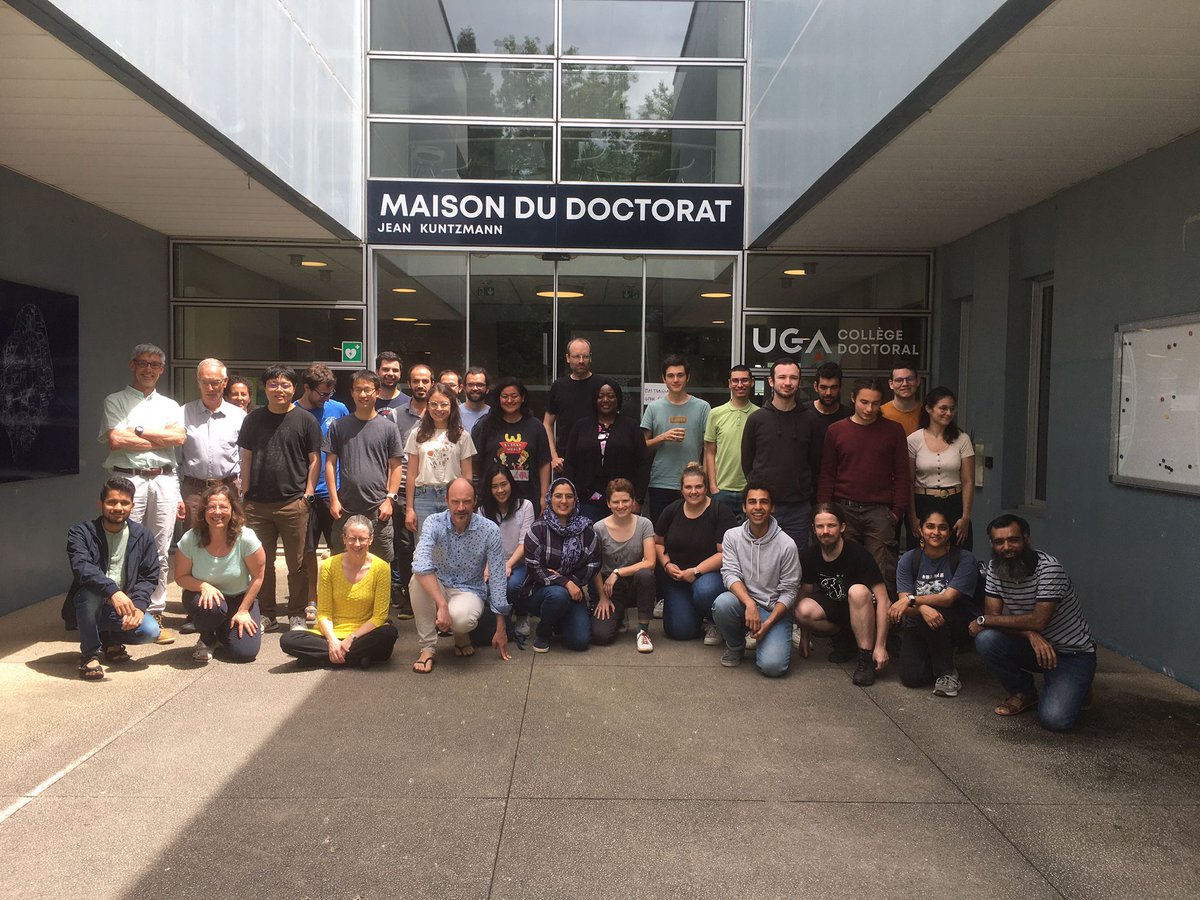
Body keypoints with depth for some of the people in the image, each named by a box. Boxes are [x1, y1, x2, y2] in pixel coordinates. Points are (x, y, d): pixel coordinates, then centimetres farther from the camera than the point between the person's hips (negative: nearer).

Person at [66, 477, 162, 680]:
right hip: (87, 607, -2)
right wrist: (113, 591, -42)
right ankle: (89, 654, -16)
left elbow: (149, 577, 0)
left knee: (150, 631, -25)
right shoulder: (81, 533, -8)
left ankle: (110, 639, 12)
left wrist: (139, 606, -19)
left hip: (124, 609, 3)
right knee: (91, 588, -36)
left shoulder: (143, 537, 1)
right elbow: (81, 567, -26)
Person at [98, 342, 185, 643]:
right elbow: (115, 439, -6)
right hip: (128, 479, -3)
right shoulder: (115, 401, 10)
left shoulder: (170, 406, 20)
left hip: (164, 480, 3)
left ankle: (155, 615, 10)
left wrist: (138, 432, -2)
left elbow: (179, 437, 1)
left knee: (160, 553, 3)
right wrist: (161, 439, -1)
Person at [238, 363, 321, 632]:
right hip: (257, 504, 3)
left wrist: (308, 494, -5)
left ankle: (297, 616, 14)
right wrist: (245, 494, 6)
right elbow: (246, 457, 13)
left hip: (293, 503, -3)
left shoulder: (305, 420, 2)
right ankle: (266, 615, 22)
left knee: (297, 564, 3)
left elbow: (314, 460, 3)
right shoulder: (254, 418, 11)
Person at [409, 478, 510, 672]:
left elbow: (497, 579, -9)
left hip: (470, 591, -1)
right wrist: (442, 605, -42)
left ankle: (462, 634, 5)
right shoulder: (434, 523, -15)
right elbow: (421, 564, -31)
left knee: (460, 618, -36)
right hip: (437, 586, 1)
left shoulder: (490, 530, -14)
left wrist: (500, 627, -9)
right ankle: (427, 647, -18)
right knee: (418, 579, -32)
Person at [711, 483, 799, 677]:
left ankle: (766, 642, 14)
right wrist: (749, 604, -29)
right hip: (742, 604, 2)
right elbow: (730, 574, -11)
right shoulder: (732, 536, -1)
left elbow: (789, 592, -5)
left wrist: (768, 623, -17)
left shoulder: (786, 544, -8)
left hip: (775, 610, -2)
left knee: (772, 666, -24)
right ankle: (735, 646, -1)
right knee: (722, 603, -33)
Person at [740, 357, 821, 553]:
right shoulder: (756, 419, 2)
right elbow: (747, 461, 7)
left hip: (798, 508, 1)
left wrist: (806, 491, 6)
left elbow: (815, 463, 11)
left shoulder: (807, 421, 6)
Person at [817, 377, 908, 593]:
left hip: (879, 511, -1)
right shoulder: (836, 430, 7)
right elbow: (827, 475, 8)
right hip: (843, 510, 1)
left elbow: (901, 474, 7)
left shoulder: (893, 431, 6)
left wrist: (897, 511, -1)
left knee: (884, 573, -3)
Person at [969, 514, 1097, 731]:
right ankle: (1024, 692, 2)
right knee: (986, 639, -25)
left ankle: (1074, 688, 11)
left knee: (1054, 719, -24)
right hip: (1032, 647, 5)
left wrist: (984, 620, -23)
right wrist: (1030, 634, -29)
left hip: (1071, 652, -5)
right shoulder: (995, 568, -6)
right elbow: (993, 614, -10)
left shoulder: (1049, 568, -24)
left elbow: (1038, 621, -30)